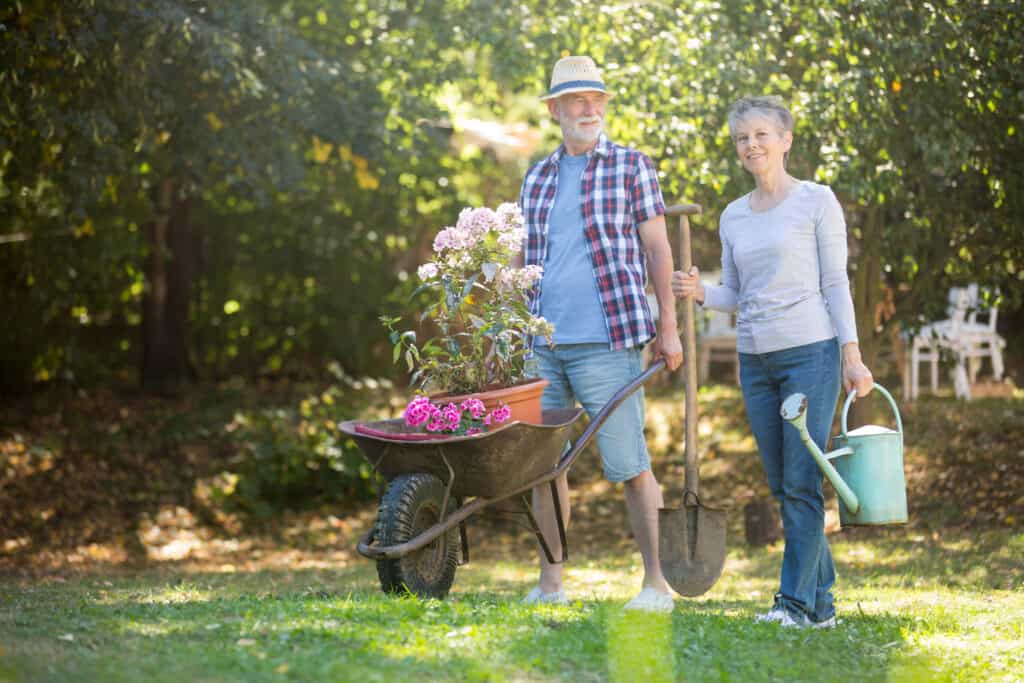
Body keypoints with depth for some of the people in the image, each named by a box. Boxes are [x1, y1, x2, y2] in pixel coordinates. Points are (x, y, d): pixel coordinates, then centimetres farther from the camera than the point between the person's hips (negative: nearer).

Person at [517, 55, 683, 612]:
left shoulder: (631, 167, 4)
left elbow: (656, 248, 1)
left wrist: (667, 328, -5)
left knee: (629, 465, -5)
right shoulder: (536, 179, 16)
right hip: (542, 345, 5)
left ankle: (657, 585, 0)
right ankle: (549, 583, 15)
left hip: (606, 341, -5)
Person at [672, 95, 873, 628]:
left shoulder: (816, 202, -1)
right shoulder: (733, 217, 13)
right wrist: (700, 293, -5)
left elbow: (836, 283, -3)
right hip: (755, 359, 6)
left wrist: (851, 355, -8)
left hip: (810, 351, -6)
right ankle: (822, 601, 14)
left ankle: (798, 601, -5)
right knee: (781, 485, 7)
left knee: (801, 483, -9)